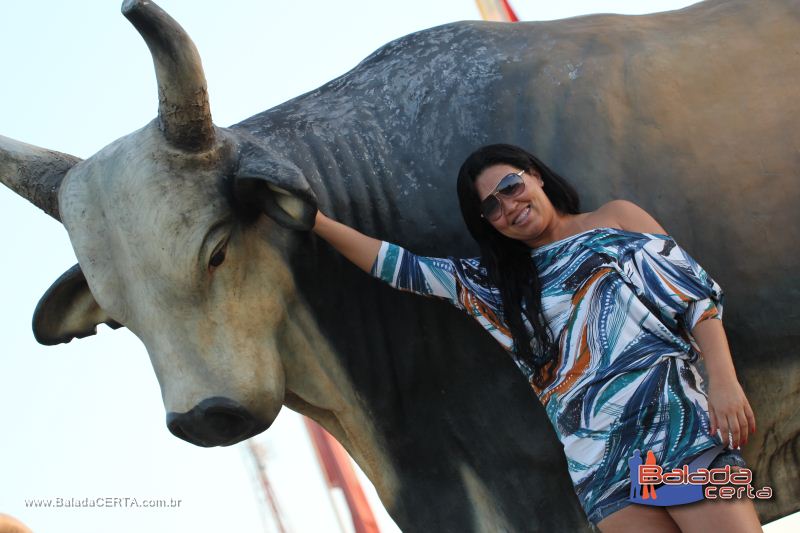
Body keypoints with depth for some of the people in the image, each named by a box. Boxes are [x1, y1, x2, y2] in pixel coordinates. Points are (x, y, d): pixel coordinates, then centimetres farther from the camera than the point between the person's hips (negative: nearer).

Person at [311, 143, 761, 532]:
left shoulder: (616, 219, 14)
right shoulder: (496, 281, 21)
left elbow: (696, 293, 6)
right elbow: (401, 266, 21)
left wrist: (724, 379, -7)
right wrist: (317, 221, 18)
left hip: (669, 412, -2)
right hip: (598, 454, 2)